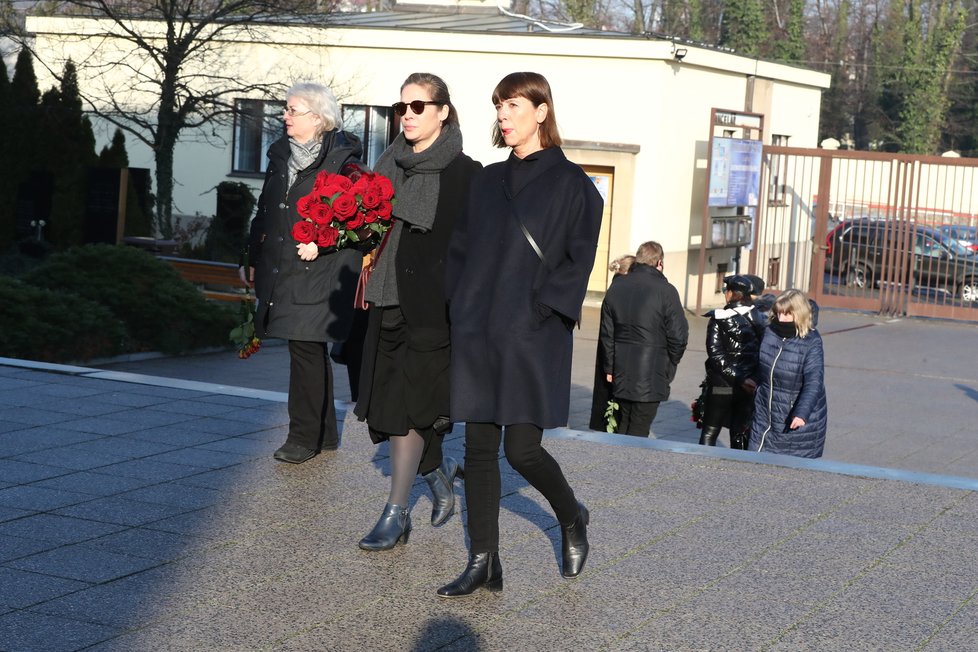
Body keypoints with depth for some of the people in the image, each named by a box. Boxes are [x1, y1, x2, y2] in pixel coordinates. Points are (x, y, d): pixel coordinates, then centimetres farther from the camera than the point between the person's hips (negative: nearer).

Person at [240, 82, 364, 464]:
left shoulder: (342, 160, -7)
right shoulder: (280, 155, 15)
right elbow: (264, 213, 22)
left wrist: (321, 242, -18)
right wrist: (253, 259, 24)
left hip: (319, 272, -7)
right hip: (281, 271, 7)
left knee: (306, 349, -9)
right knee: (310, 351, 12)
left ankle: (304, 438, -2)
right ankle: (324, 434, 22)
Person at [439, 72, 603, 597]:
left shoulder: (569, 182, -3)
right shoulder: (489, 181, 13)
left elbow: (579, 258, -8)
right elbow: (462, 248, 16)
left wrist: (539, 311, -15)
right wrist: (460, 308, 4)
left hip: (532, 334, -5)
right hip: (478, 332, 6)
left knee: (521, 449, -6)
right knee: (479, 447, 3)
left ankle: (572, 520, 23)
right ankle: (482, 563, 10)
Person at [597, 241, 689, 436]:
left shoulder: (616, 288, 6)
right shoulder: (666, 291, -11)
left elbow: (606, 334, 9)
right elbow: (679, 335, -11)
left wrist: (609, 368, 15)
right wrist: (670, 368, 4)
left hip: (621, 376, 5)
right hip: (651, 376, -5)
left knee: (623, 429, 17)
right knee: (638, 433, -1)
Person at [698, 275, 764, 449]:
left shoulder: (718, 319, -9)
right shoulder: (759, 319, 2)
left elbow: (716, 354, -17)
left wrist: (739, 378, -18)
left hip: (721, 387, -4)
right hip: (749, 388, 4)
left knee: (709, 434, 7)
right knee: (741, 435, 13)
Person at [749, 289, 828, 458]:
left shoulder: (811, 343, -17)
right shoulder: (769, 333, 1)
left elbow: (814, 382, -23)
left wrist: (802, 413, -33)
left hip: (795, 419, -6)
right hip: (766, 412, 6)